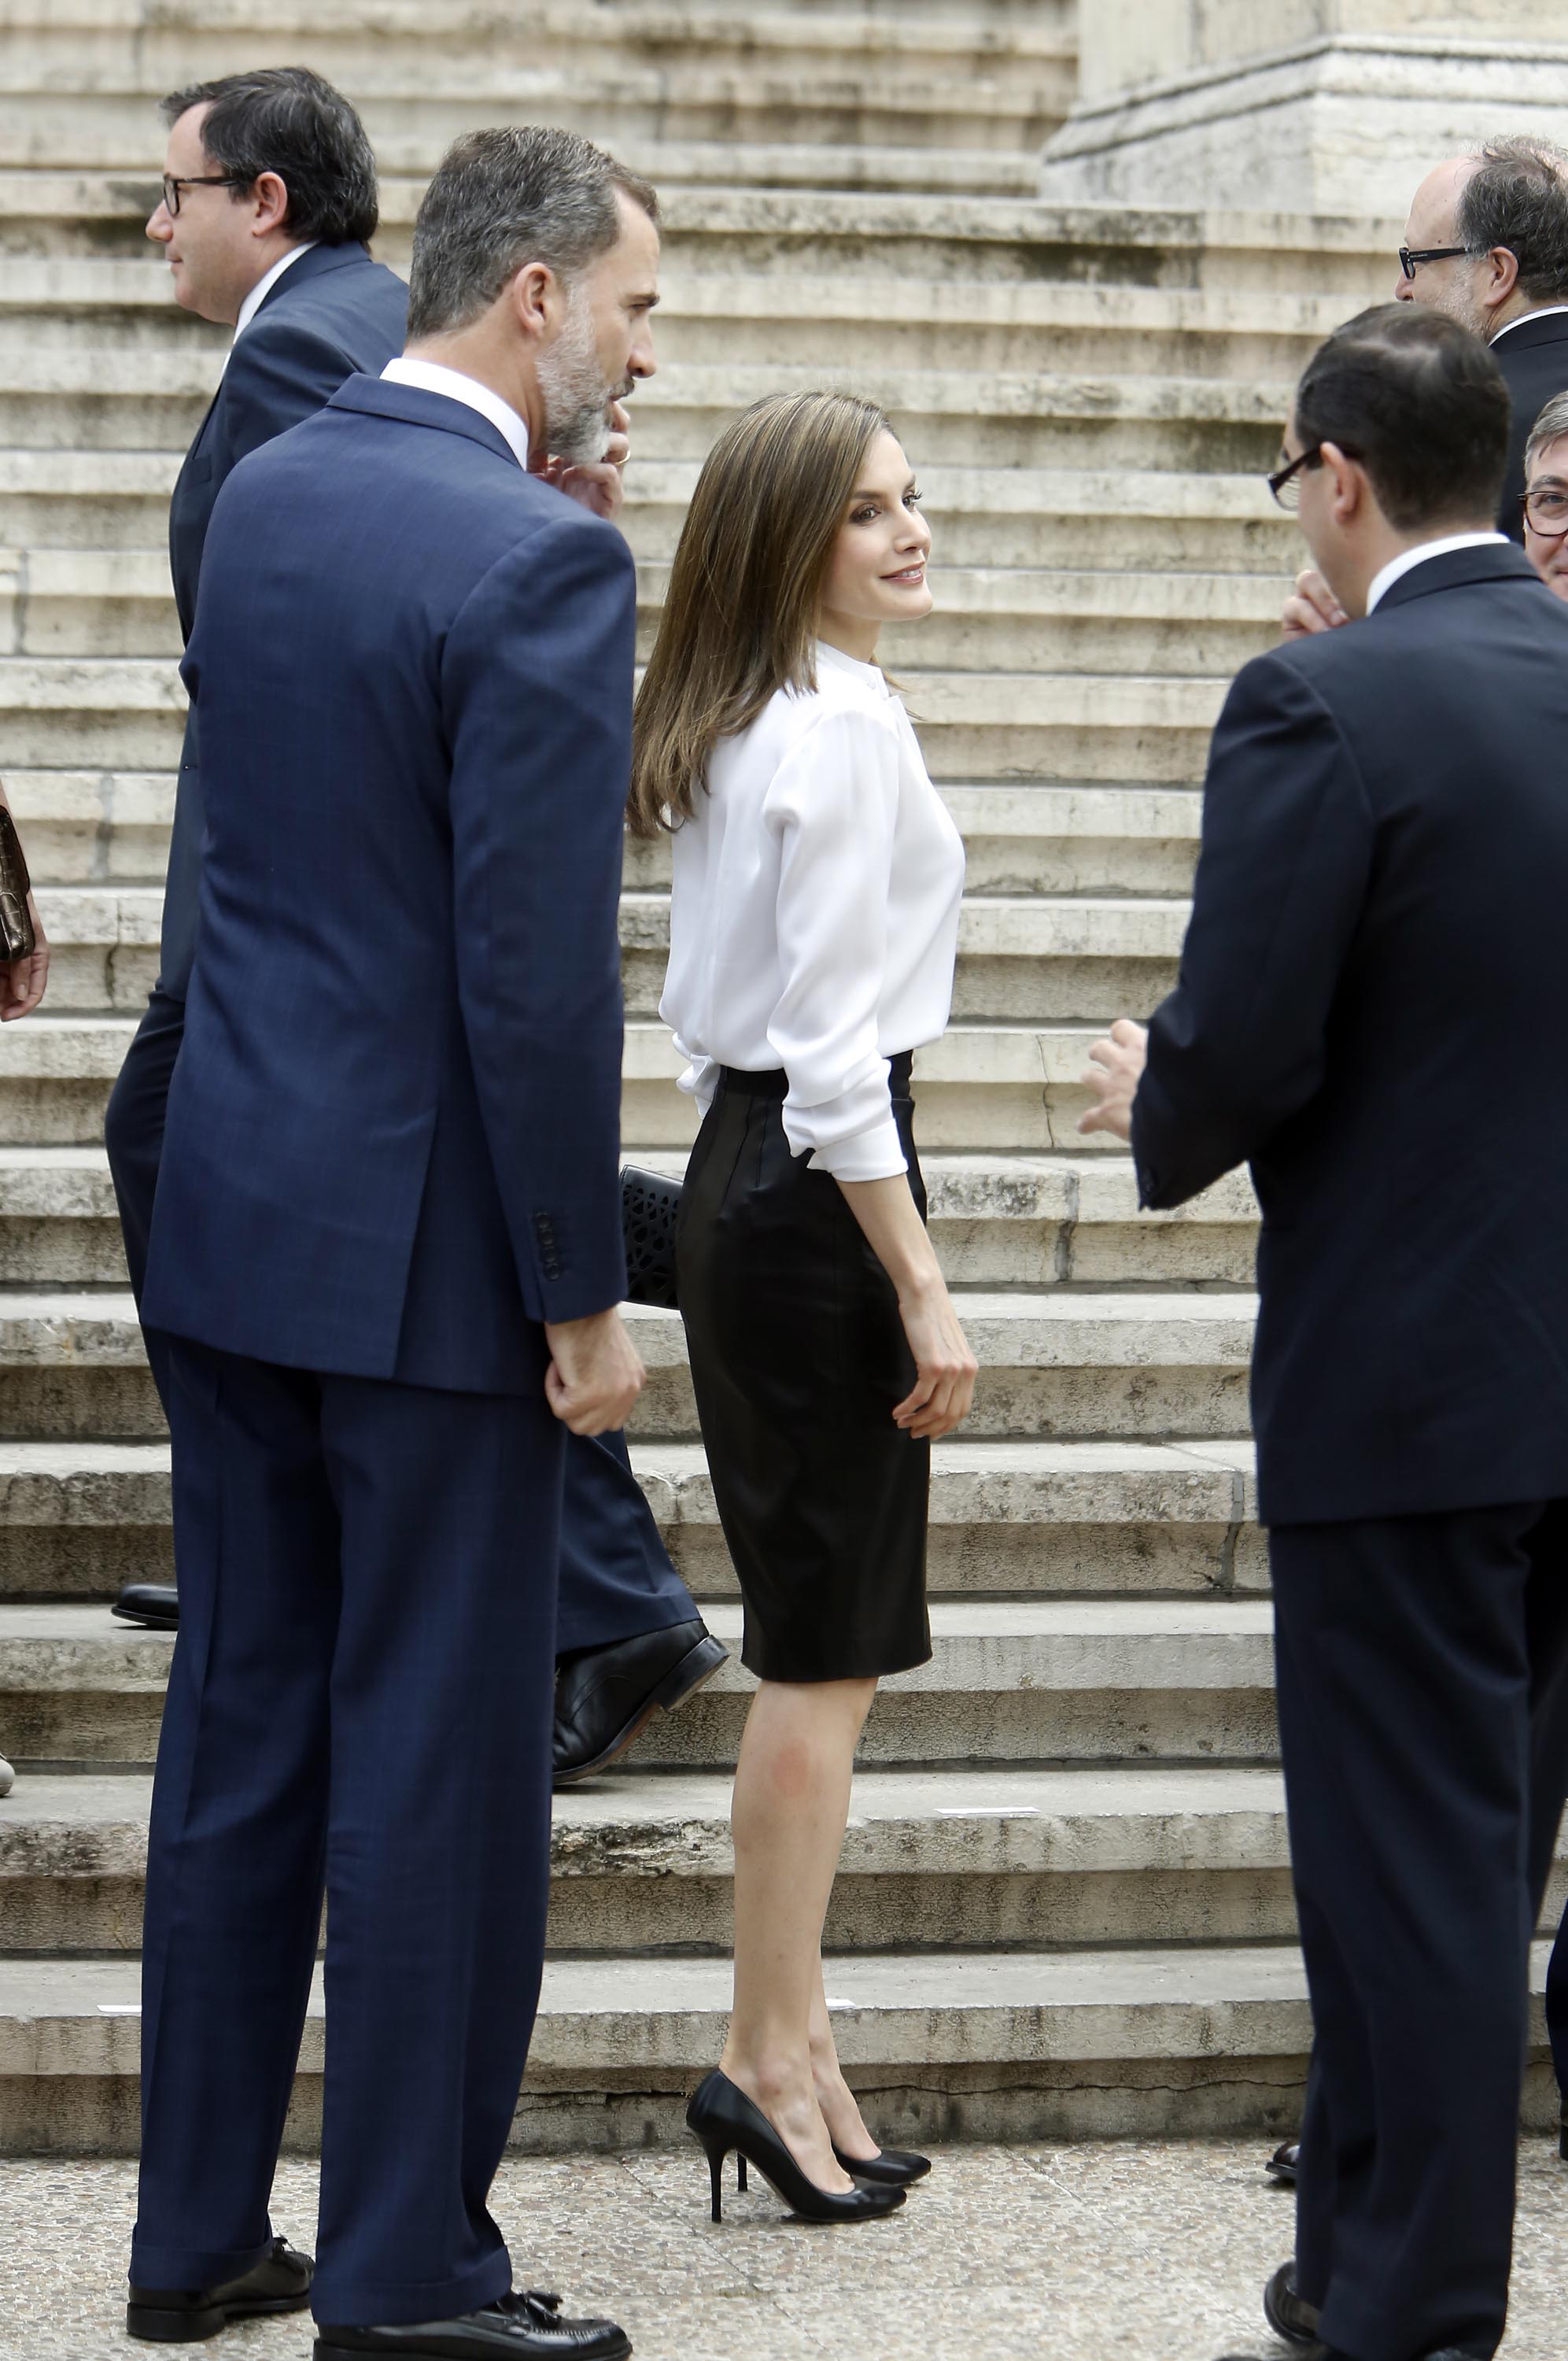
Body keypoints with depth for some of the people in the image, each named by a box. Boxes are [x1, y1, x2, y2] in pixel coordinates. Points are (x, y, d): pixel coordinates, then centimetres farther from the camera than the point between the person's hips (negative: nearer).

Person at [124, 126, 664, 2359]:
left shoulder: (261, 495, 6)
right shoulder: (542, 561, -18)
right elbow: (537, 969, -20)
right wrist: (582, 1295, -12)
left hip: (235, 1211, 8)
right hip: (425, 1243, -8)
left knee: (242, 1731, 15)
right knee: (443, 1762, 2)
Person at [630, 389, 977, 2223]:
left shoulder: (724, 730, 13)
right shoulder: (845, 726, -16)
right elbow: (835, 1043, -20)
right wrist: (926, 1295, -17)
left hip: (736, 1165, 10)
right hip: (818, 1187, -10)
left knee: (814, 1645, 13)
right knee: (827, 1655, -3)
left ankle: (790, 2034, 17)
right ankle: (769, 2057, 2)